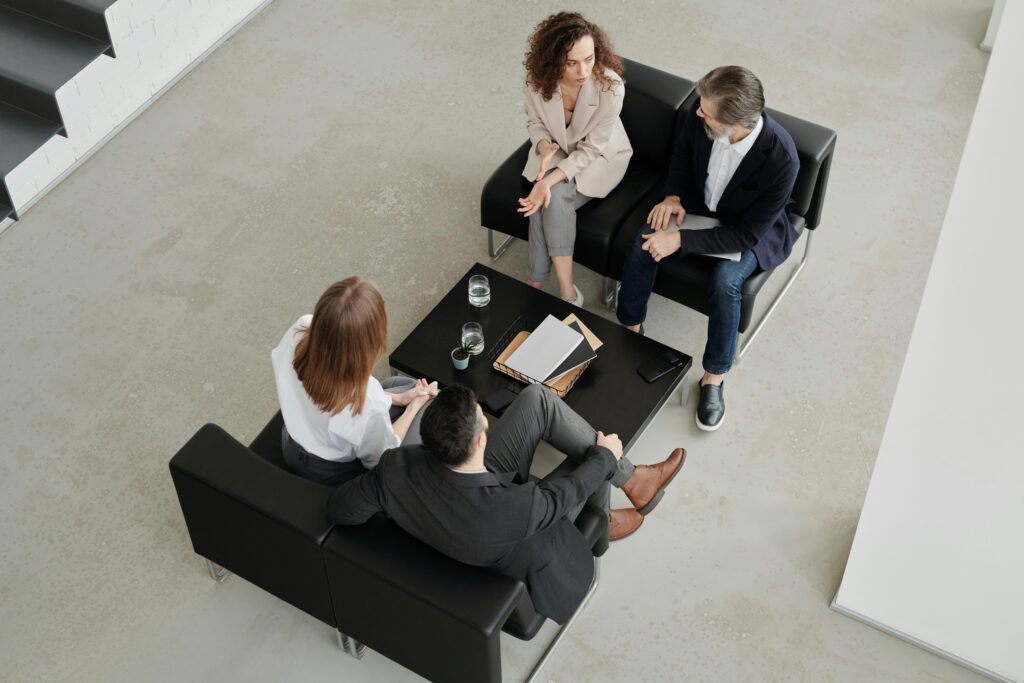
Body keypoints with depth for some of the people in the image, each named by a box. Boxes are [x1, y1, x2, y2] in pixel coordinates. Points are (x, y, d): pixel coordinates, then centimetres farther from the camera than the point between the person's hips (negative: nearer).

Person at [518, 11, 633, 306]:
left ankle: (536, 286, -15)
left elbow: (591, 149, -25)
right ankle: (566, 292, -17)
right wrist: (544, 147, -26)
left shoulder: (610, 87, -30)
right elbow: (535, 122, -2)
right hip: (558, 151, 3)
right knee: (545, 202, -25)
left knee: (555, 197, -27)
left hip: (599, 158, -3)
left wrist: (549, 180, -36)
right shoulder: (538, 80, -21)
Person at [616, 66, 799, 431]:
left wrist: (681, 240, -31)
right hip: (700, 205, 5)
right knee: (643, 243, -16)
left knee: (726, 279, -30)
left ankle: (714, 376, -10)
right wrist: (674, 195, -13)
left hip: (756, 228, -4)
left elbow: (747, 234, -29)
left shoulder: (780, 159, -37)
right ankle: (630, 327, 7)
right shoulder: (703, 118, -24)